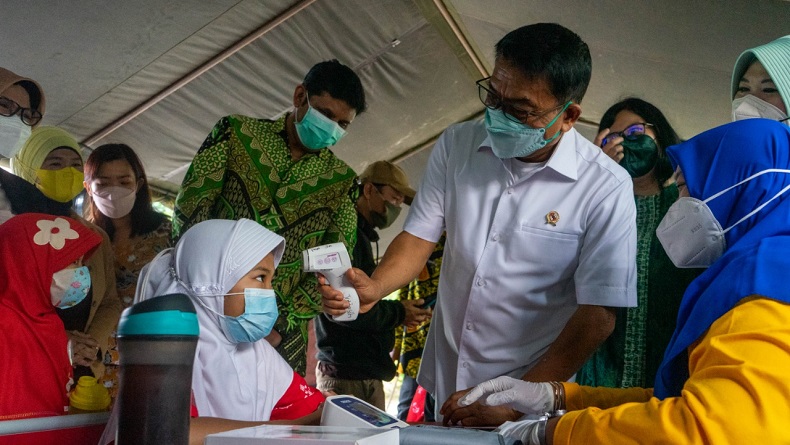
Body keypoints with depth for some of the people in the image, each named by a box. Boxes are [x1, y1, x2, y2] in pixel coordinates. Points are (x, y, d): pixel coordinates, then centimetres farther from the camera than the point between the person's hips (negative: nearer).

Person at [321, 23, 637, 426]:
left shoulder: (606, 189, -17)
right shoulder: (456, 145, -4)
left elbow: (598, 315, -16)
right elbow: (419, 237, 0)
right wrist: (374, 286, -20)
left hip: (532, 385, -4)